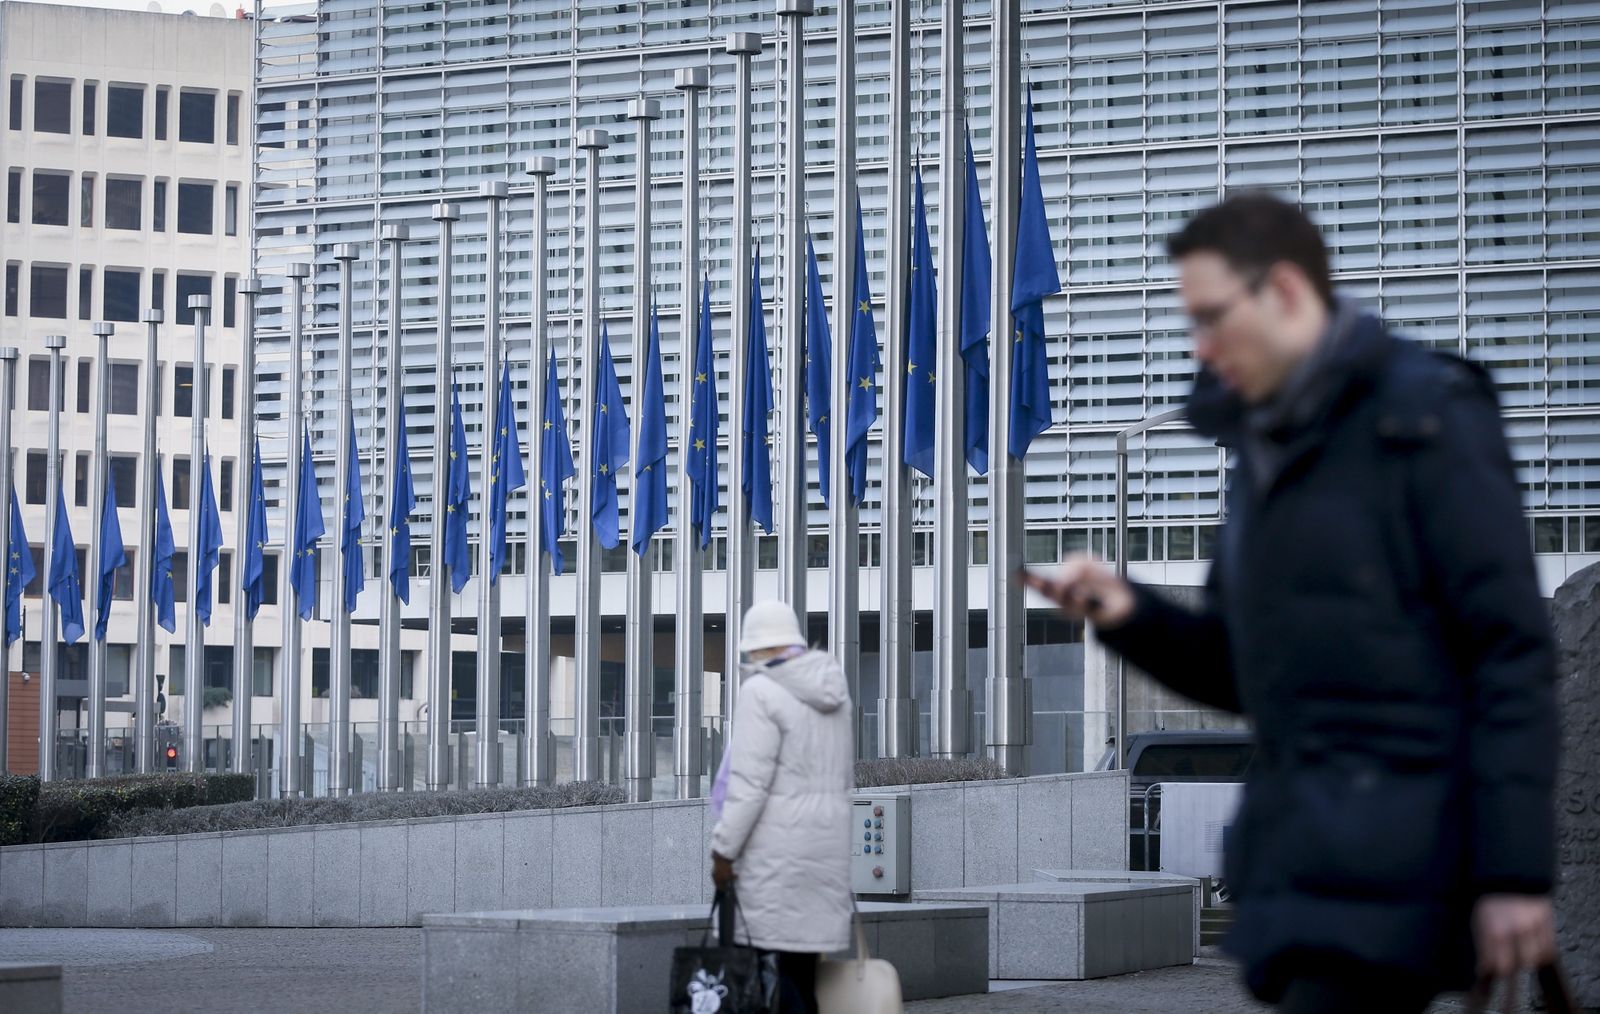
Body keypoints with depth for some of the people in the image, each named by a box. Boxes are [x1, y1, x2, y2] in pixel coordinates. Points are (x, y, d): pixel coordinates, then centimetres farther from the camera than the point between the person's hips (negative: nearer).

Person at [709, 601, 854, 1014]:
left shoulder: (762, 691, -11)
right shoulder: (834, 688, 13)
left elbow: (749, 782, -15)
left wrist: (723, 850, -11)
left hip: (779, 843, -7)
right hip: (829, 840, 8)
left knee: (772, 957, -7)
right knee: (803, 957, 10)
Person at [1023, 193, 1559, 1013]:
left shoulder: (1422, 418, -6)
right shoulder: (1267, 446, 19)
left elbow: (1511, 654, -11)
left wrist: (1515, 872, -17)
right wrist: (1130, 616, 3)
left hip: (1387, 851, -8)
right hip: (1303, 845, 8)